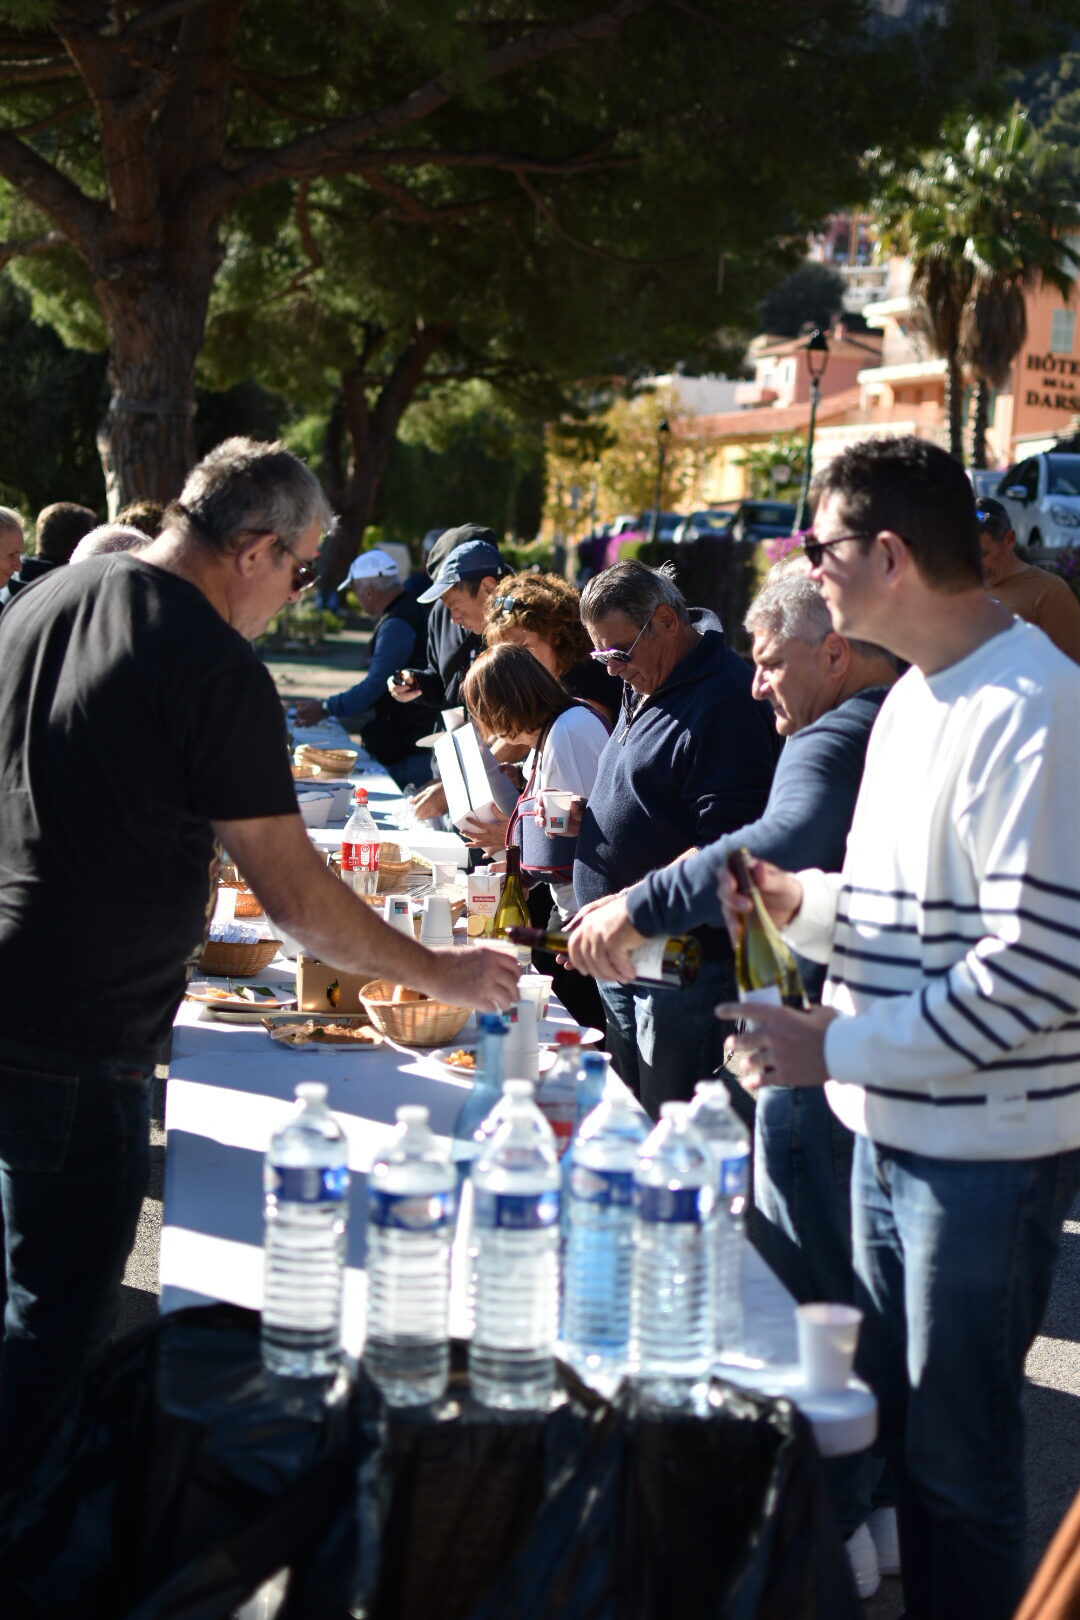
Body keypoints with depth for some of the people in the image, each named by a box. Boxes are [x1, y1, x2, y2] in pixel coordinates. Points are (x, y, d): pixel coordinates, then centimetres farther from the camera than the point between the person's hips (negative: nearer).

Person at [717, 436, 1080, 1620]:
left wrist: (839, 1047, -21)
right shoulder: (915, 699, 13)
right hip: (891, 1129, 9)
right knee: (884, 1425, 18)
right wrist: (806, 902, 4)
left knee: (954, 1457, 3)